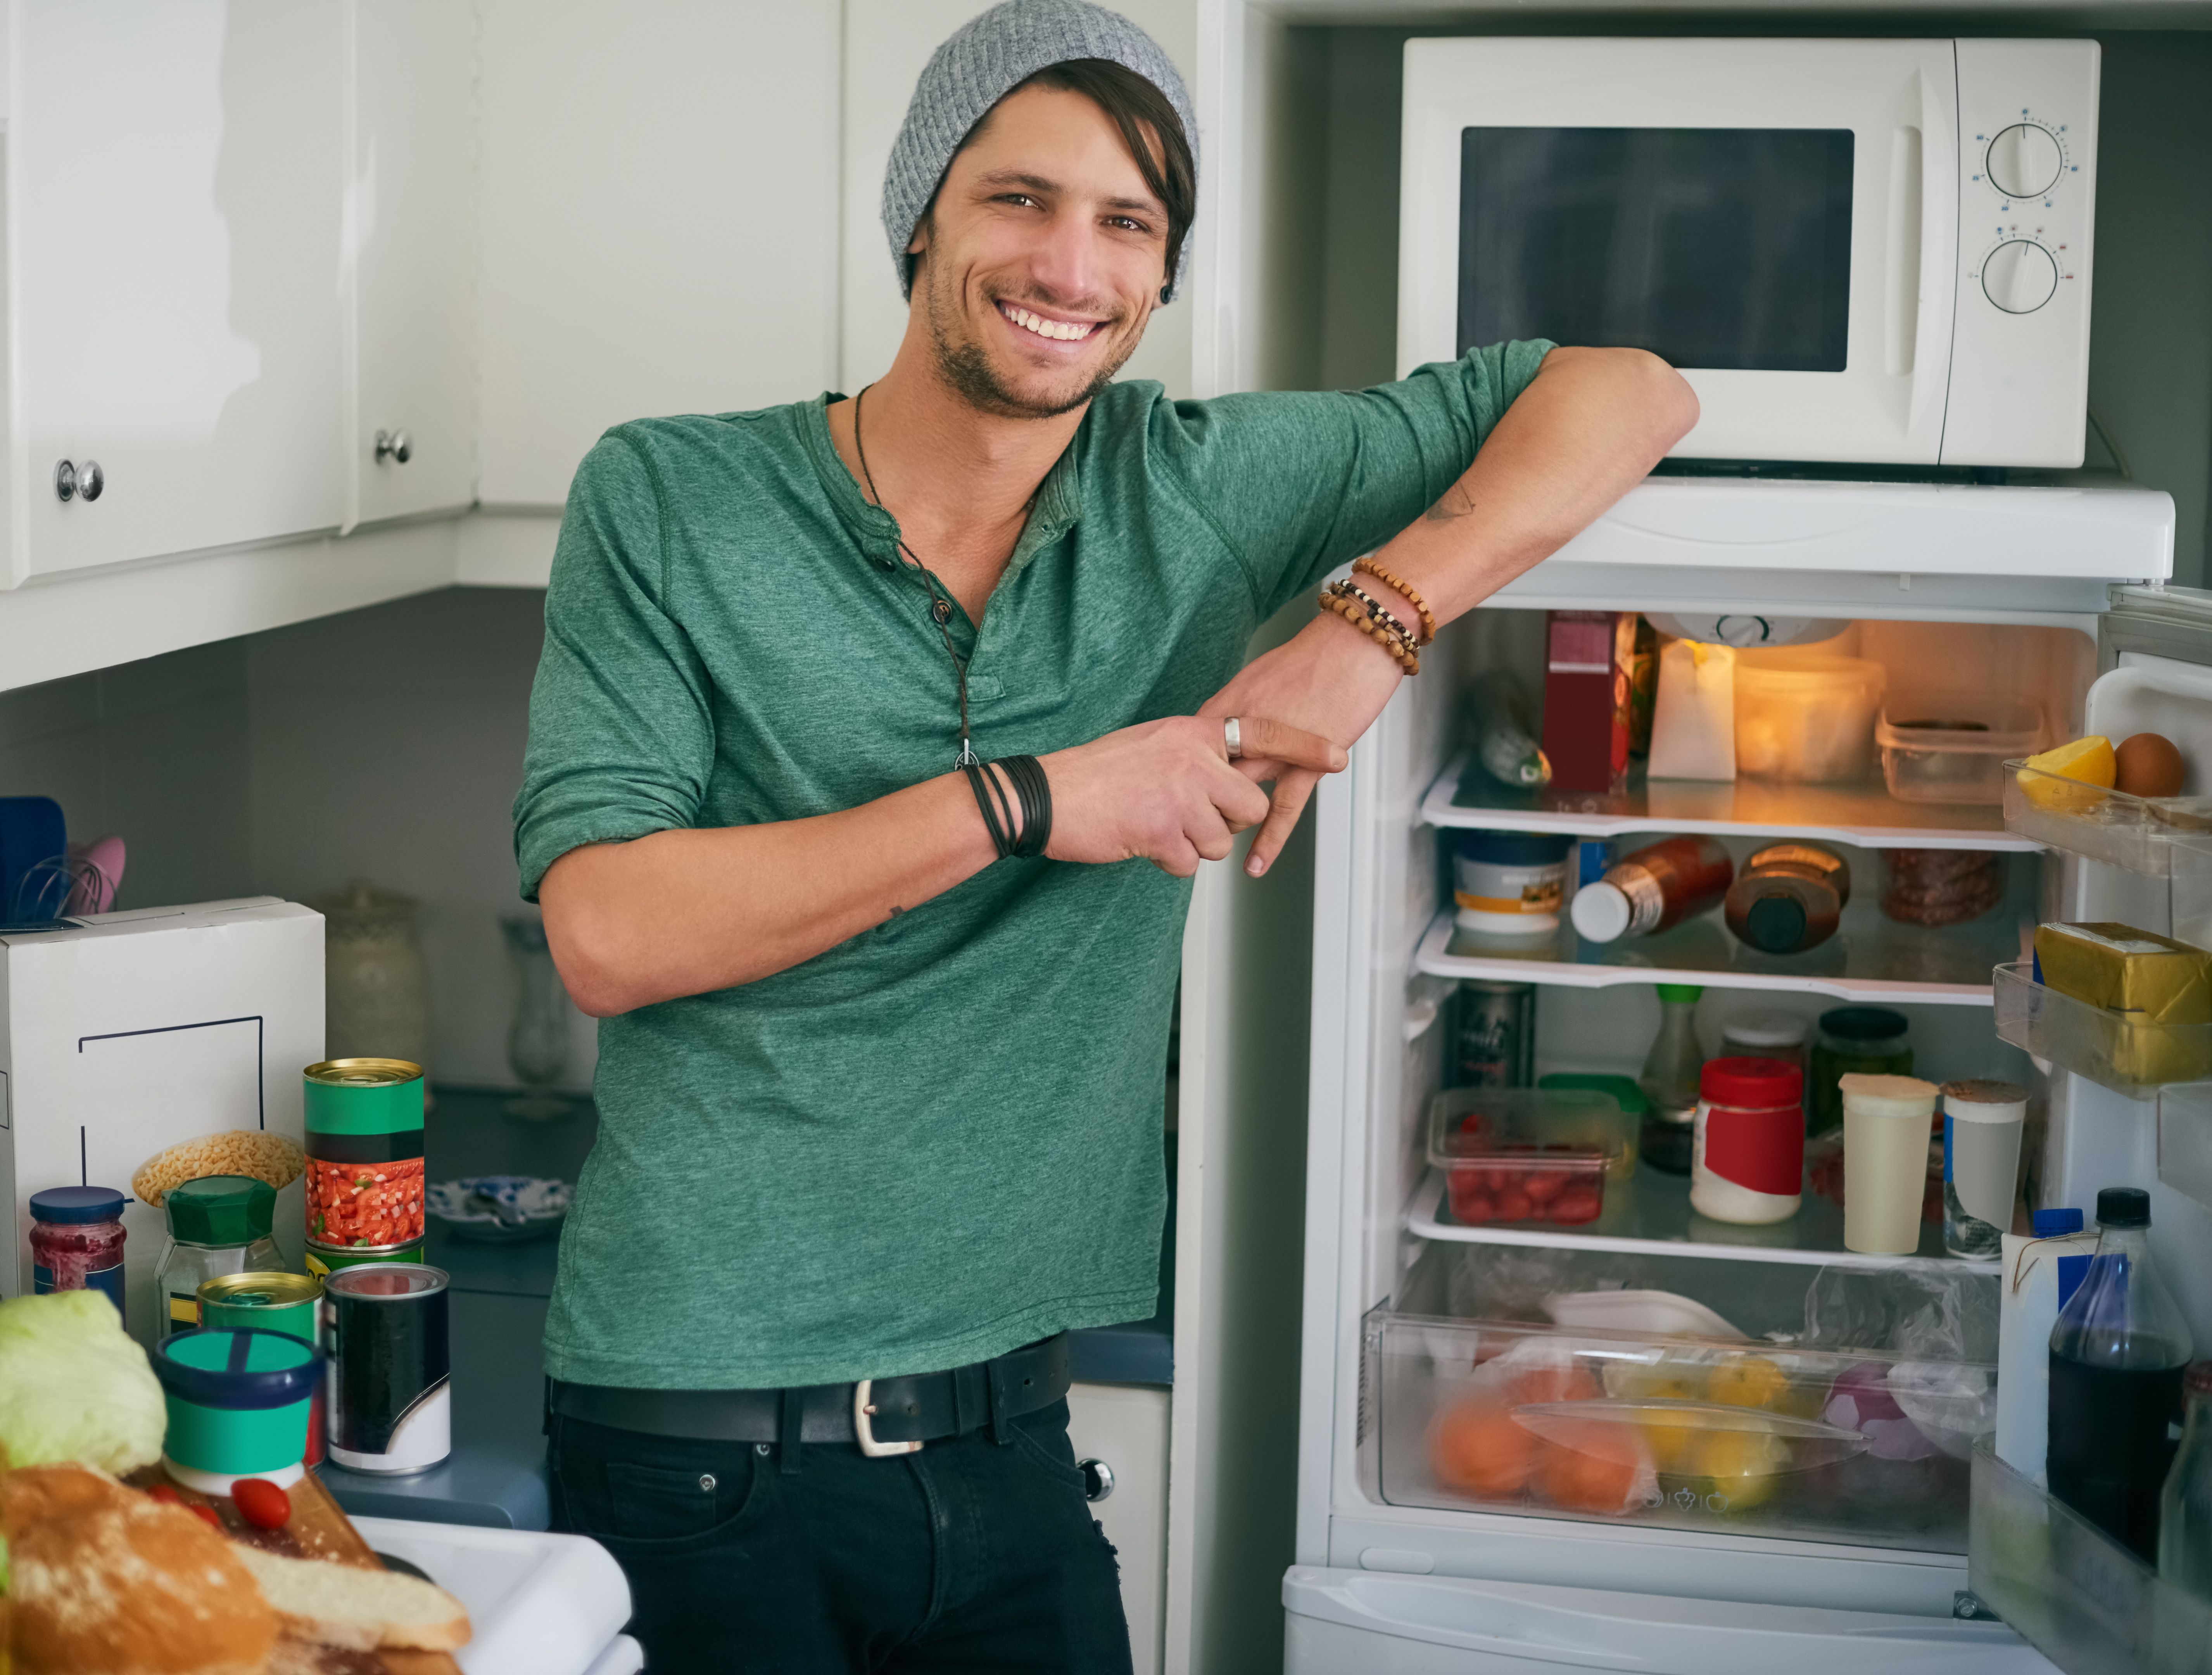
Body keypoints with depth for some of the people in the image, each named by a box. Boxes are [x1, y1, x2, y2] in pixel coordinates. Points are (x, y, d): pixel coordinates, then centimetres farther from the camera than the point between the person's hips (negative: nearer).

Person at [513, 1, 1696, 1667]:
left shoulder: (1193, 492, 2)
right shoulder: (666, 502, -5)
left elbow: (1623, 392, 4)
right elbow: (607, 932, -16)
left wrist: (1378, 617, -12)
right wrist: (1027, 801, -19)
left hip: (1009, 1437, 3)